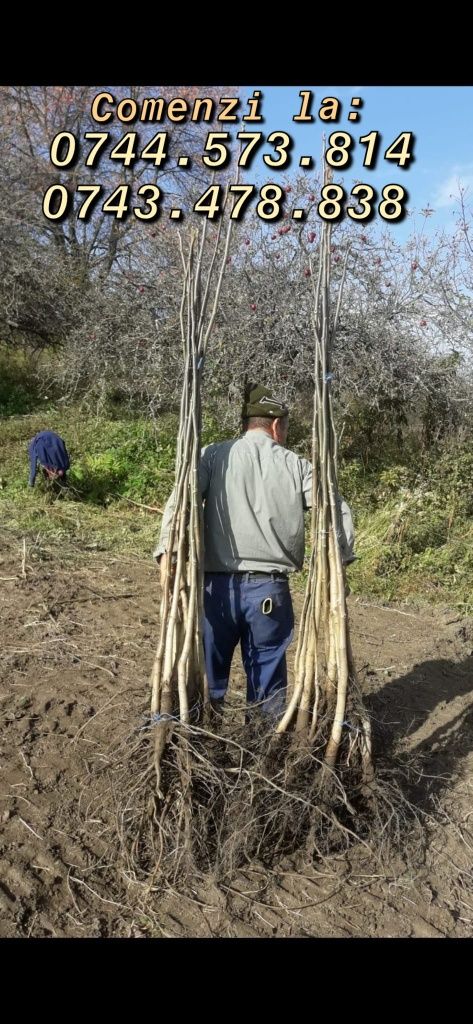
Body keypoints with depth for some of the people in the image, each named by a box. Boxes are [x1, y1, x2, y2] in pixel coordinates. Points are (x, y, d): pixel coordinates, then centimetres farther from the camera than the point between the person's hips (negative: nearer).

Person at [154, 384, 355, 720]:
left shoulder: (214, 455, 4)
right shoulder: (295, 465, 6)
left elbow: (180, 501, -10)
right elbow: (338, 512, 1)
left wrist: (167, 551, -14)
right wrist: (338, 563, 11)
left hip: (219, 586, 0)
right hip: (271, 589, 1)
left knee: (208, 676, 13)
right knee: (268, 685, 13)